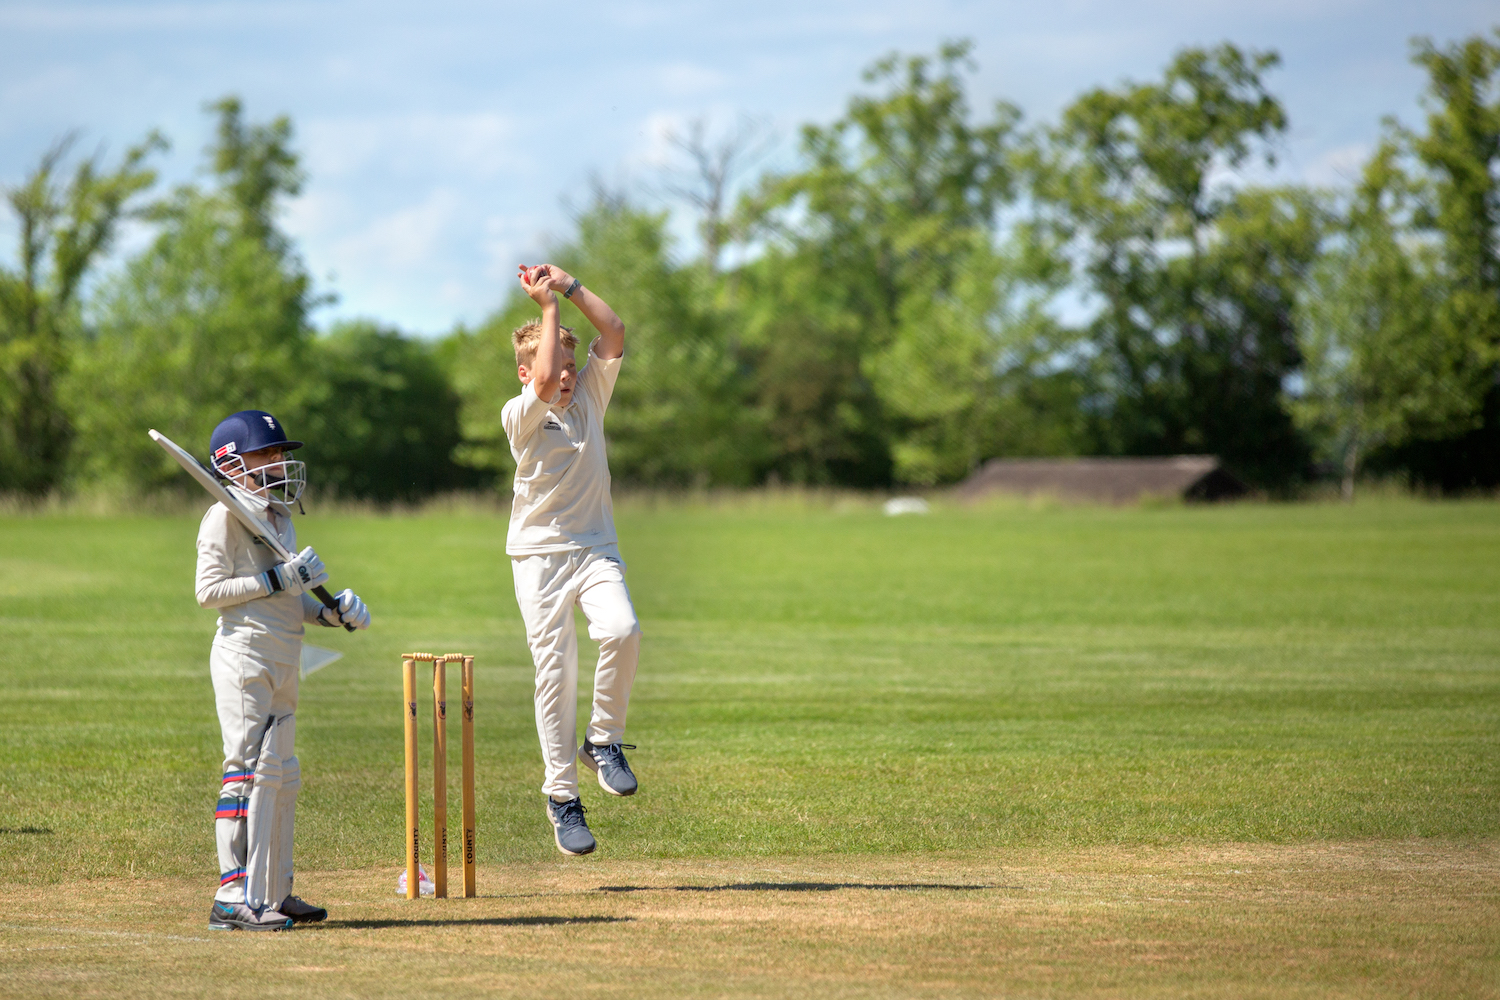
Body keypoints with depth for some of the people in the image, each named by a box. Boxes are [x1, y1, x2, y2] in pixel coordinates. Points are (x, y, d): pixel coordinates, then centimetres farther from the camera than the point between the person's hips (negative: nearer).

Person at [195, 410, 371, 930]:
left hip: (283, 659, 9)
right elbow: (210, 590, -15)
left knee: (281, 775, 13)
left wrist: (333, 611, 6)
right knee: (249, 770, -14)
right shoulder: (226, 517, -8)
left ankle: (274, 892, 20)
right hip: (245, 656, -9)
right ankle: (233, 897, -17)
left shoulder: (281, 517, 18)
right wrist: (280, 580, -19)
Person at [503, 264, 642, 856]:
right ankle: (561, 794, 3)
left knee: (621, 630, -24)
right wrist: (548, 306, -16)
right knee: (555, 670, -6)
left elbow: (614, 334, 0)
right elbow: (543, 383, -26)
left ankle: (602, 741, -5)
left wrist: (569, 286, -5)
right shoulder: (520, 416, -6)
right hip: (540, 555, -3)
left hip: (596, 550, 3)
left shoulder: (589, 397, 8)